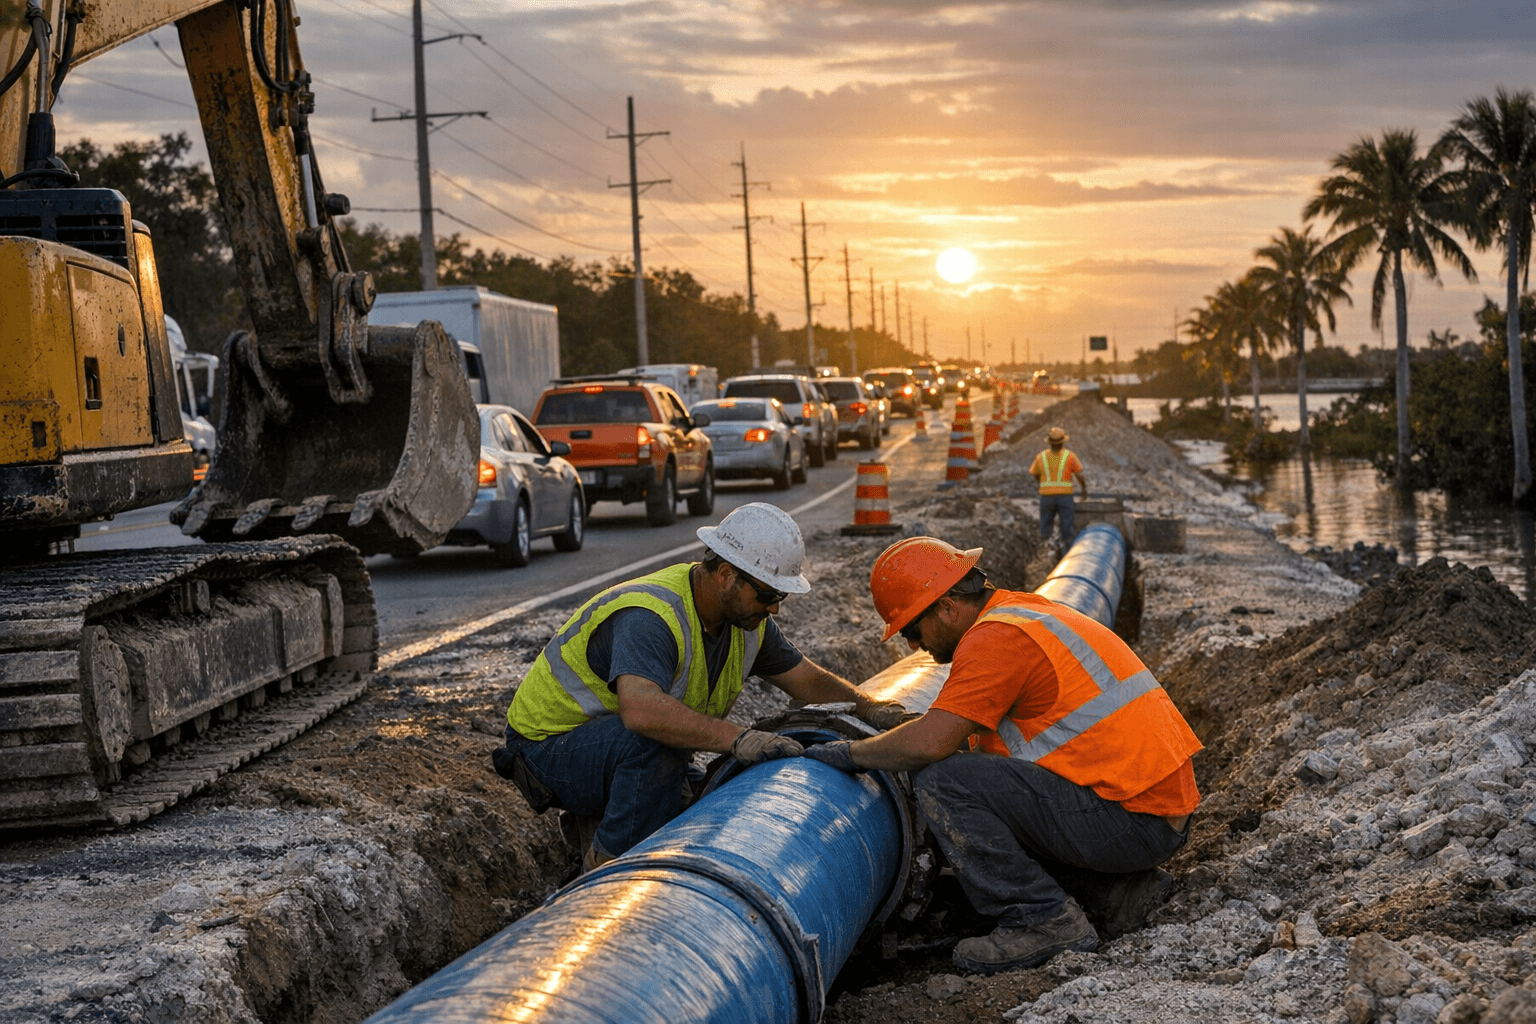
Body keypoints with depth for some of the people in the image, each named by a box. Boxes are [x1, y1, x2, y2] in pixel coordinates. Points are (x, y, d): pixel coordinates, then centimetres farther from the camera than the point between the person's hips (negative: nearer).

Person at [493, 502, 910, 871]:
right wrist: (736, 738, -53)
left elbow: (808, 680, 10)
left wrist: (868, 708, -5)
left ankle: (601, 822, 15)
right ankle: (607, 862, -20)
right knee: (654, 738, -36)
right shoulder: (649, 617, -33)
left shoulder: (742, 613, -3)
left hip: (623, 750, 9)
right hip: (549, 746, -9)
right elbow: (641, 709, -51)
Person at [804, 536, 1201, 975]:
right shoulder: (1029, 609, 18)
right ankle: (1126, 878, 16)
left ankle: (1045, 919, -10)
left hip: (1133, 819, -10)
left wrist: (853, 753, -5)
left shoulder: (996, 638, -13)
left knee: (943, 784, -14)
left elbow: (931, 743, -21)